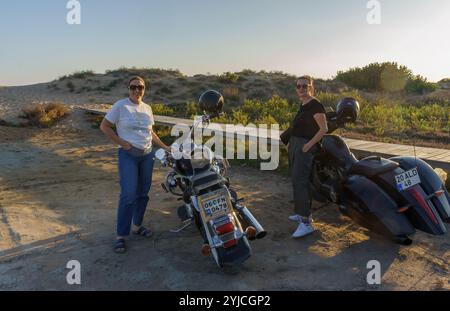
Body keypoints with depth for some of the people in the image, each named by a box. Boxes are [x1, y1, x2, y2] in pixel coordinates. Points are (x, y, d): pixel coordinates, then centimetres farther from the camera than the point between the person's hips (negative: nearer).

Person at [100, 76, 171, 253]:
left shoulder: (147, 108, 11)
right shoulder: (121, 106, -6)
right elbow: (104, 126, -5)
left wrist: (164, 147, 17)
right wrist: (122, 143, -12)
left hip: (147, 154, 6)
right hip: (128, 154, -6)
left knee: (143, 193, 10)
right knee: (128, 195, -12)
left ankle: (136, 226, 27)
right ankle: (121, 236, -1)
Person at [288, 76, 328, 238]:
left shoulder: (315, 105, -12)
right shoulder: (302, 105, 15)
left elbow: (324, 129, -17)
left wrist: (308, 145, -21)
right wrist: (290, 142, 14)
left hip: (304, 147, -10)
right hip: (295, 145, 10)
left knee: (300, 182, -14)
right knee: (296, 181, 14)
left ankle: (306, 222, -13)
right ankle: (303, 213, 26)